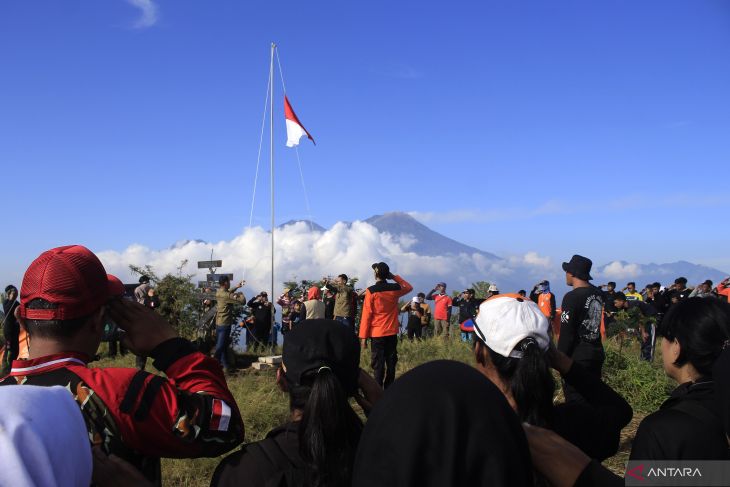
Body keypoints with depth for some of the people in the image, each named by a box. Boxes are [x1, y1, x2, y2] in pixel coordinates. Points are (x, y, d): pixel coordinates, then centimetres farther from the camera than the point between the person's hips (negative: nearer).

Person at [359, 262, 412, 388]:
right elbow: (409, 287, 24)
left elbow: (366, 315, -10)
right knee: (391, 363, 10)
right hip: (392, 332, 3)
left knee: (378, 364, -1)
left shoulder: (371, 291, -9)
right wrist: (394, 277, 15)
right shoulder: (395, 288, 1)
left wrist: (363, 336, -5)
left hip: (377, 333, -3)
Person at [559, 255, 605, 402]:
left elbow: (566, 333, -15)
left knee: (574, 399, -1)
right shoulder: (598, 294, 5)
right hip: (597, 352, 7)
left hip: (577, 356, -7)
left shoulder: (572, 297, -15)